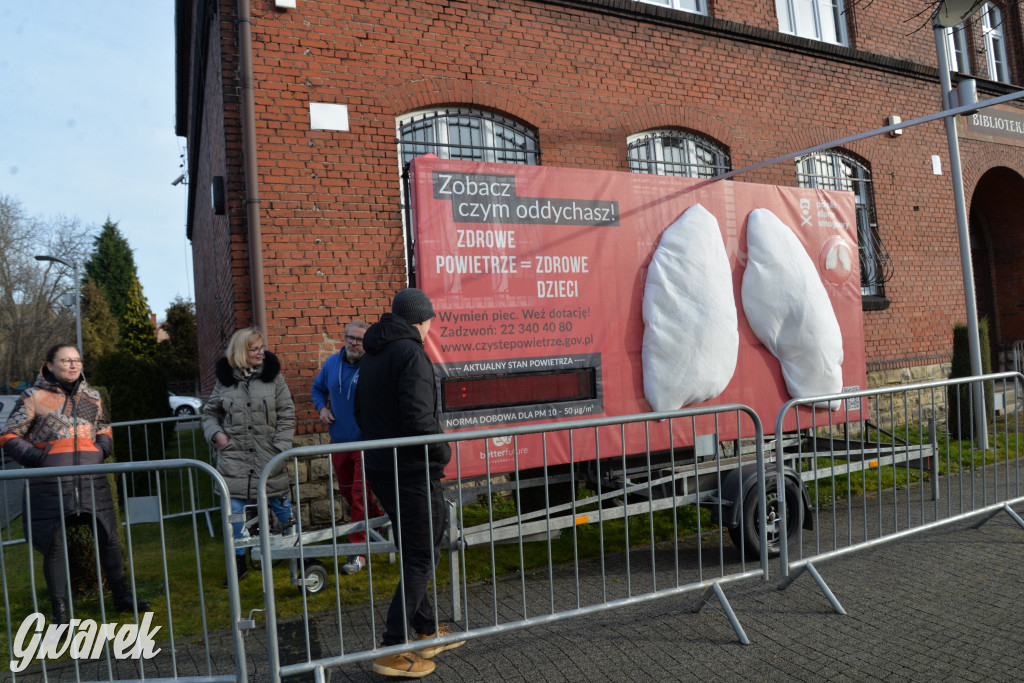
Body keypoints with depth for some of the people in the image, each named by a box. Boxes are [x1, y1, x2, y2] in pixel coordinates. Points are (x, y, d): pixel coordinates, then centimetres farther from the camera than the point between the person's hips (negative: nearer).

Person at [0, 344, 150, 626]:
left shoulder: (92, 396, 12)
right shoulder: (33, 397, -1)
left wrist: (102, 450, 7)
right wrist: (38, 458, -10)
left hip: (92, 480, 4)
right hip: (50, 484, -3)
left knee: (109, 538, 9)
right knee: (54, 546, 4)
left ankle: (121, 595, 26)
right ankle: (60, 610, 19)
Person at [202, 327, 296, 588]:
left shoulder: (273, 376, -2)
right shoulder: (225, 379, 2)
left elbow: (287, 415, -1)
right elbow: (210, 412, 16)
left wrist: (280, 447, -9)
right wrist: (215, 433, -3)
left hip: (269, 458, -1)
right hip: (234, 456, 1)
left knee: (282, 506, 9)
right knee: (233, 512, 5)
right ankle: (238, 562, 20)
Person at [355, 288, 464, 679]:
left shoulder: (371, 356, 13)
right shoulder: (411, 353, -16)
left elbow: (360, 413, 19)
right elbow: (418, 417, -26)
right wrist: (442, 451, -11)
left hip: (380, 469, 9)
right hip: (412, 472, -9)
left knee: (412, 553, 19)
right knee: (423, 557, 1)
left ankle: (425, 631, 32)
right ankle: (393, 650, 5)